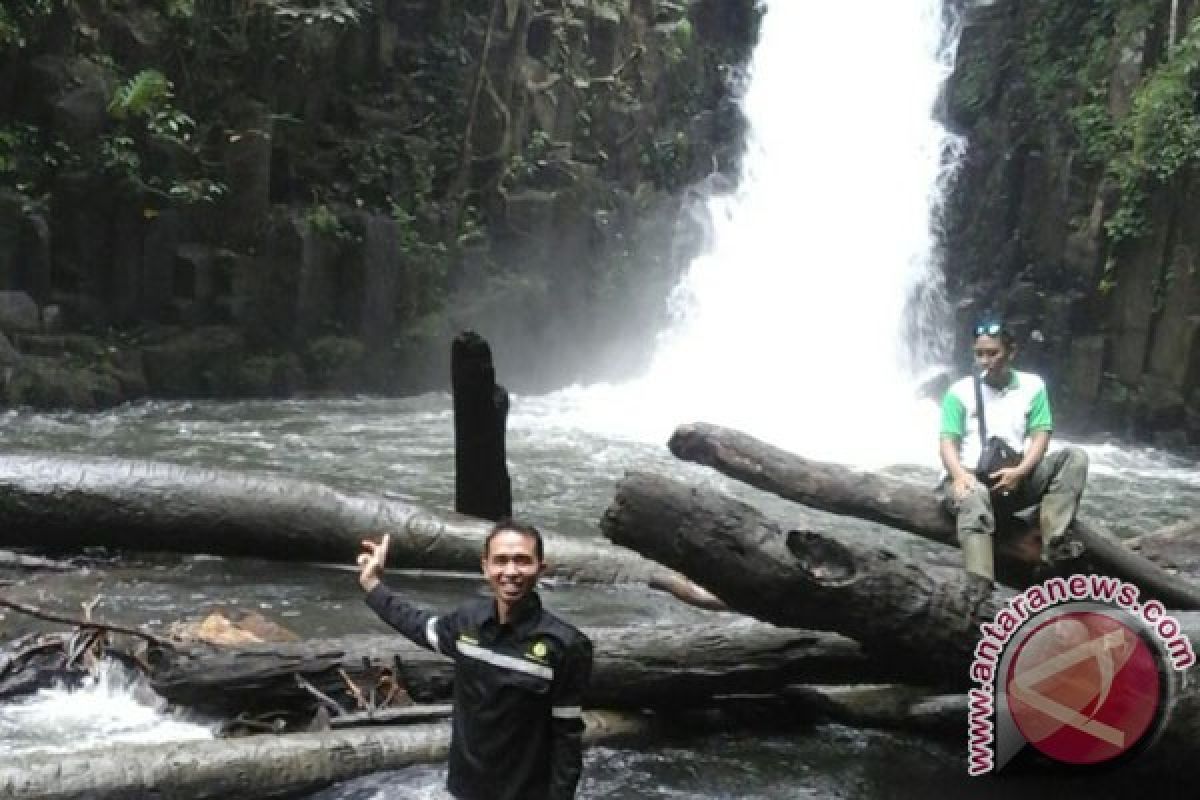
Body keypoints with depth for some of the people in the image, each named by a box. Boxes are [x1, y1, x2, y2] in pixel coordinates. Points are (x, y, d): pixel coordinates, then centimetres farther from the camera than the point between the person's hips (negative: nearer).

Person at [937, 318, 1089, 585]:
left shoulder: (1032, 385, 12)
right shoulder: (960, 391, 7)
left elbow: (1041, 436, 3)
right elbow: (948, 442, -1)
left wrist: (1019, 472, -16)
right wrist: (959, 474, -23)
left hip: (1019, 477, 3)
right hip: (972, 478, -3)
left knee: (1075, 457, -18)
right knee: (973, 499, -38)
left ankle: (1053, 546, -30)